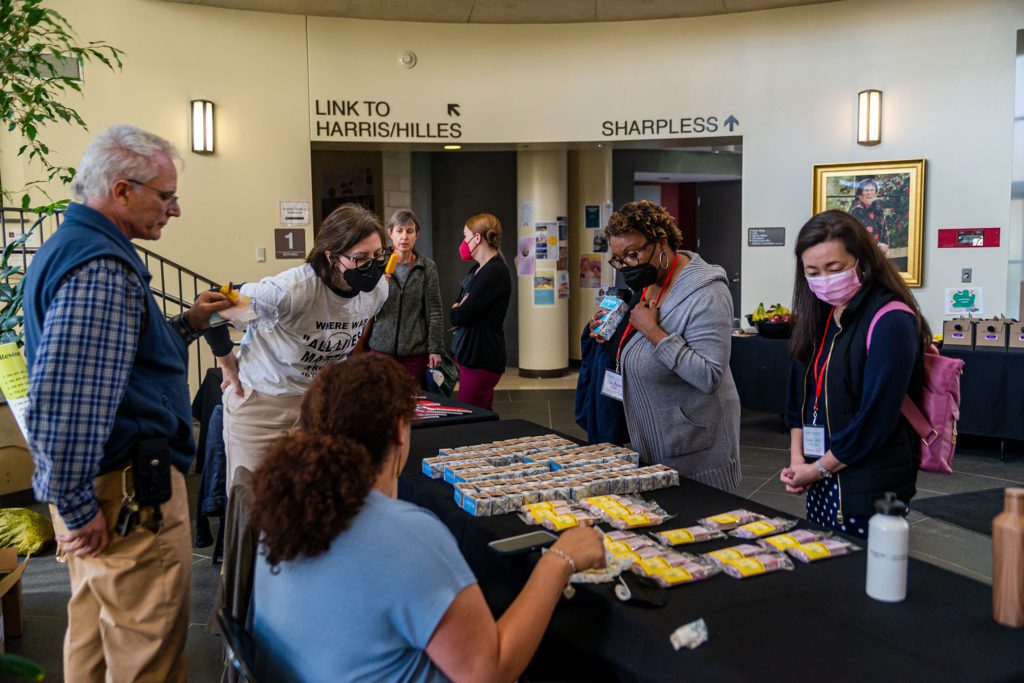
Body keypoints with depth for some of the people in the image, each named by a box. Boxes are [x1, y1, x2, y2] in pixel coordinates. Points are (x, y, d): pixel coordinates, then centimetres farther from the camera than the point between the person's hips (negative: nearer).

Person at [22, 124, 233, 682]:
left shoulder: (72, 247, 12)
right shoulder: (100, 268, -22)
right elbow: (61, 403, -30)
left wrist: (189, 323, 14)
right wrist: (78, 507, -21)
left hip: (98, 484, 11)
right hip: (128, 489, -11)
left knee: (95, 632, 24)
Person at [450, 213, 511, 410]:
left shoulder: (495, 272, -18)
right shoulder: (478, 269, 14)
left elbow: (457, 316, -20)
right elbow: (458, 308, 14)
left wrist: (457, 311, 2)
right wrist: (460, 310, -8)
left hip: (481, 359, -9)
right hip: (469, 354, 9)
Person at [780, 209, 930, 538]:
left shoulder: (891, 322, -15)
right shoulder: (818, 318, 8)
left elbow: (877, 416, -19)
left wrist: (818, 468, -10)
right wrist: (797, 458, -1)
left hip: (871, 490, -7)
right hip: (822, 485, 7)